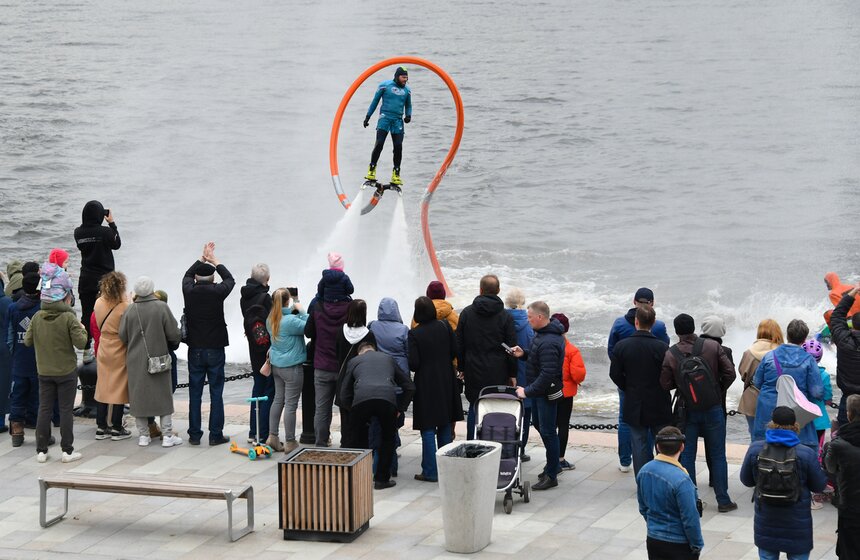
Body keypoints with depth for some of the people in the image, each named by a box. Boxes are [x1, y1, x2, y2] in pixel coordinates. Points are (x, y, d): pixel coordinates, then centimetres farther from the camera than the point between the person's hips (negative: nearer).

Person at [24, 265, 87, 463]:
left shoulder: (37, 317, -4)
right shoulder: (69, 318, -16)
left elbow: (27, 341, 2)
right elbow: (80, 343, -16)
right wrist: (82, 329, 2)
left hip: (44, 371, 3)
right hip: (66, 371, -3)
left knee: (44, 409, 9)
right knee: (66, 410, 4)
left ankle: (41, 450, 11)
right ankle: (67, 451, 7)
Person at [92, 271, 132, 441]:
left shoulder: (98, 304, -2)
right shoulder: (125, 307, -19)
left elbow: (98, 326, 9)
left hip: (103, 351, 5)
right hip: (119, 353, -5)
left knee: (103, 387, 12)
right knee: (119, 389, 4)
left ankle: (101, 427, 15)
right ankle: (116, 428, 8)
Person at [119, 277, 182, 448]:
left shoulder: (130, 310, -6)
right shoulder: (162, 307, -11)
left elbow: (122, 336, -2)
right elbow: (173, 334, -8)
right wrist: (173, 344, 13)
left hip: (136, 361, 1)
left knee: (139, 397, 10)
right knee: (164, 396, 8)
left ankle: (143, 435, 12)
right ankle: (167, 435, 9)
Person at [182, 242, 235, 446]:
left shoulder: (189, 291, -4)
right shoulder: (217, 292, -10)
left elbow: (187, 275, 20)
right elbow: (229, 279, 12)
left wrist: (202, 259, 28)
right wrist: (215, 261, 22)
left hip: (195, 350, 2)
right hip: (215, 349, -2)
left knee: (194, 393, 7)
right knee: (216, 393, 2)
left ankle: (194, 434, 7)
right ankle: (215, 435, 3)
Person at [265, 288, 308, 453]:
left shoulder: (271, 320, 2)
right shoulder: (290, 321, -23)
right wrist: (300, 310, -8)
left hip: (276, 365, 8)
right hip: (291, 366, -8)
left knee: (278, 399, 17)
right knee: (291, 404, -1)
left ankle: (273, 437, 18)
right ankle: (290, 443, 5)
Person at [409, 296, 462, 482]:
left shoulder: (414, 334, -15)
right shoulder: (444, 326, -4)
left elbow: (413, 363, -16)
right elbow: (455, 351, 1)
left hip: (426, 384, -4)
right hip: (446, 382, 4)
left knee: (428, 429, 0)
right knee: (445, 427, 16)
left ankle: (430, 472, 0)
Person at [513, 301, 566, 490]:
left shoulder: (549, 343, -27)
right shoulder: (542, 333, 6)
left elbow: (548, 374, -30)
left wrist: (528, 391, -25)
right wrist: (524, 353, 3)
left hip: (547, 393, -11)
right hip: (538, 391, 11)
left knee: (547, 431, -3)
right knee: (539, 425, 21)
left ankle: (551, 476, 6)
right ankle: (553, 465, 35)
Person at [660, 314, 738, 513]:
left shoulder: (670, 355, -11)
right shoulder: (713, 347, -9)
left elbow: (665, 384, -6)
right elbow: (730, 373, -8)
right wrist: (720, 391, 9)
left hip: (687, 411, 0)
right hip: (713, 408, 0)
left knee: (687, 455, 10)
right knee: (718, 455, 8)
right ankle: (723, 500, 10)